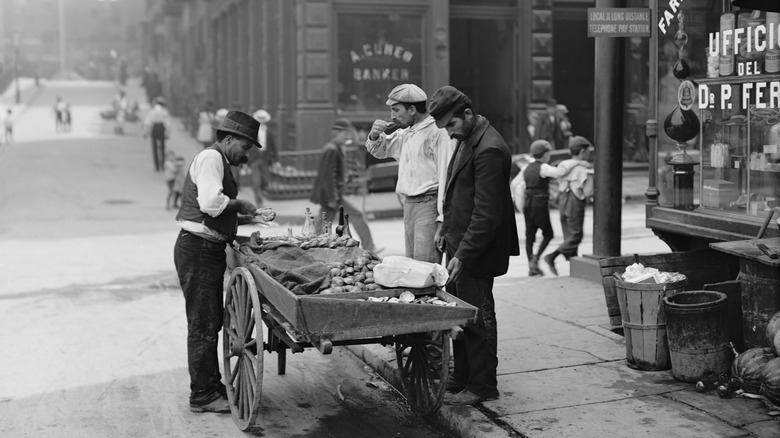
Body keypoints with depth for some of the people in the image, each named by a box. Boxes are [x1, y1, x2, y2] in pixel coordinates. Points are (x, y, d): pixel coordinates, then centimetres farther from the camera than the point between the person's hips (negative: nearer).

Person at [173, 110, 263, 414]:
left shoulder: (220, 162, 20)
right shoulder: (210, 158, -13)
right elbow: (211, 202, -28)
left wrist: (246, 218, 9)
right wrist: (240, 205, -13)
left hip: (210, 251, 11)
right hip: (197, 250, -11)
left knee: (211, 323, 18)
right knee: (203, 325, -4)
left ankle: (212, 385, 30)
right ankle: (202, 396, 5)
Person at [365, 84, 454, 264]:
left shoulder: (438, 133, -12)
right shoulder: (405, 134, 16)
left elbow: (446, 176, -17)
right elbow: (380, 151, 32)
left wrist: (443, 219, -21)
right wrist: (375, 136, 8)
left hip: (429, 204, -9)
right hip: (409, 205, 9)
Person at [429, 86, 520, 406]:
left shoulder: (488, 149, -21)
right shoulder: (465, 140, 11)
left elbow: (487, 212, -23)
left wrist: (463, 255, -22)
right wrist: (446, 230, 17)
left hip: (476, 252, -9)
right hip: (460, 246, 9)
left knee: (477, 317, 0)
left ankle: (482, 387, 12)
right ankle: (461, 379, 26)